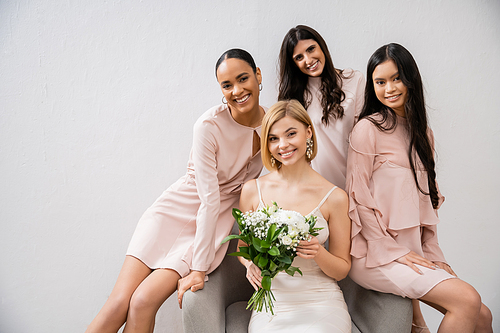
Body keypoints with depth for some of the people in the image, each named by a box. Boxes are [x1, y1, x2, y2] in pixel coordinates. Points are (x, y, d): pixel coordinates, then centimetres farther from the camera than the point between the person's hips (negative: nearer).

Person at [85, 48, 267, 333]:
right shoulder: (209, 125, -19)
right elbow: (209, 200, -19)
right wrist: (200, 268, -16)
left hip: (214, 224, 2)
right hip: (178, 210, -2)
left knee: (144, 302, -16)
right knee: (119, 303, -10)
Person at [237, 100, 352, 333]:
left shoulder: (335, 197, -4)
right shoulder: (252, 190, -1)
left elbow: (342, 270, 3)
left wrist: (318, 253, -16)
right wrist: (251, 263, -10)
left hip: (321, 303, 0)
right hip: (271, 303, 1)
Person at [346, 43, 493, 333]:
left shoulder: (423, 133, 15)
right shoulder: (368, 129, -7)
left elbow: (427, 200, 15)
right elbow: (357, 199, -10)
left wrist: (433, 254, 7)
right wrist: (395, 252, -11)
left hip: (413, 253, 6)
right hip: (375, 254, -6)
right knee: (467, 300, -16)